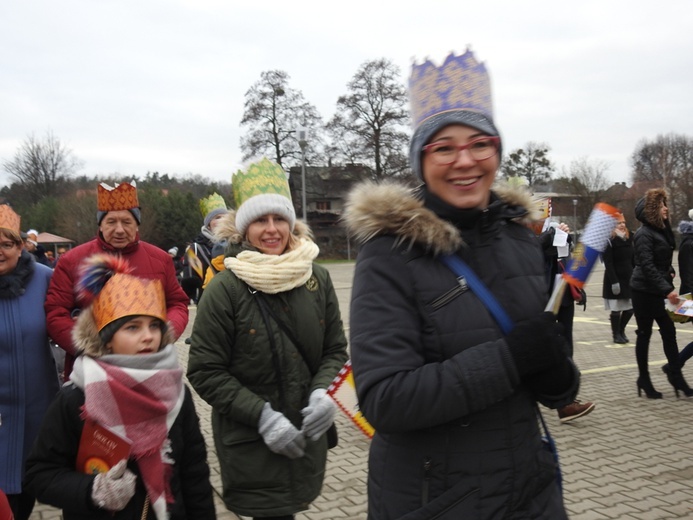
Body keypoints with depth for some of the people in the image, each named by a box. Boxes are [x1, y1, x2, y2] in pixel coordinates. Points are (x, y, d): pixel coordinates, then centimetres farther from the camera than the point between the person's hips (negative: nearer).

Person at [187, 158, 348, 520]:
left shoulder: (317, 278, -1)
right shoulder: (225, 289, -12)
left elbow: (335, 349, 8)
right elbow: (205, 372, -9)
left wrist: (322, 391, -12)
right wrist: (262, 415, -17)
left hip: (307, 435, 4)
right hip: (251, 442, -4)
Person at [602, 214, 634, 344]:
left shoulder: (628, 239, 13)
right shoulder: (608, 241, -9)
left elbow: (632, 260, 16)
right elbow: (608, 264, -15)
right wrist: (614, 281, -20)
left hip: (628, 279, 7)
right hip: (615, 280, -6)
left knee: (630, 308, 6)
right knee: (616, 309, -1)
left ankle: (621, 330, 26)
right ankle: (616, 334, 13)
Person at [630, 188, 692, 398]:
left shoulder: (662, 230, 10)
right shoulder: (643, 234, -16)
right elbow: (647, 266, -23)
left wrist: (670, 271, 2)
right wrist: (667, 290, -28)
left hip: (659, 289, 8)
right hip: (644, 291, -8)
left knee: (669, 331, 6)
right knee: (644, 334, 2)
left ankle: (675, 374, 12)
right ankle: (644, 379, 12)